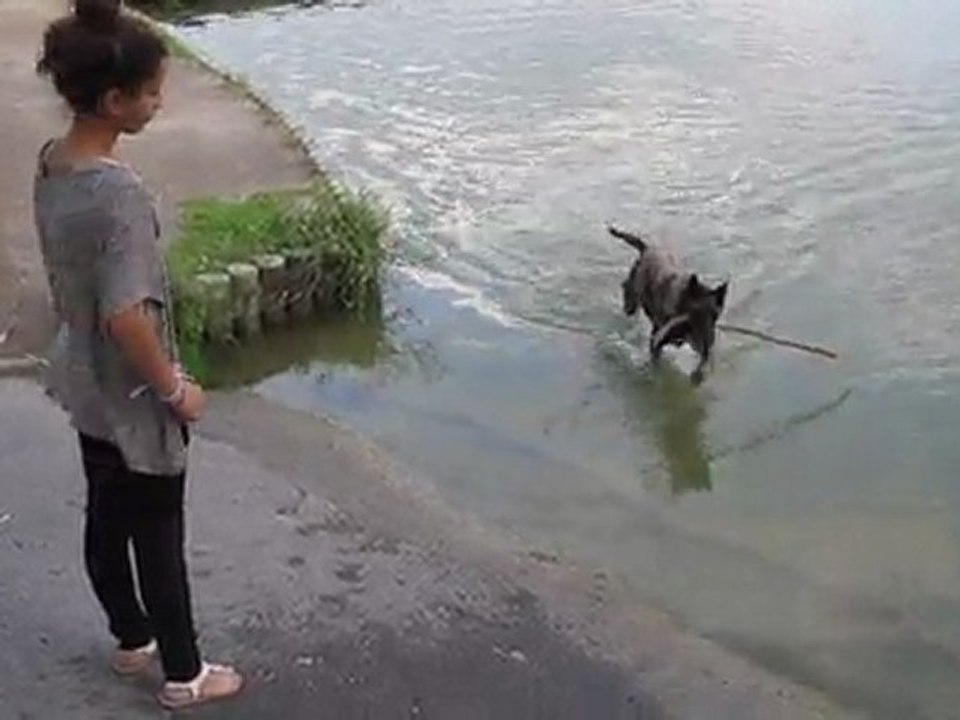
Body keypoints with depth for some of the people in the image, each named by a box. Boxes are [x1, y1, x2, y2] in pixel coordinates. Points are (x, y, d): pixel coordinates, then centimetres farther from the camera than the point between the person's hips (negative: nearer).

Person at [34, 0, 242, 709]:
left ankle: (133, 639, 43)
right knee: (158, 538, 9)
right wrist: (175, 387, -16)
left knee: (106, 520, 23)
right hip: (132, 398, -8)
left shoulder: (51, 164, -3)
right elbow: (126, 316, -30)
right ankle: (183, 674, 27)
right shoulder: (118, 192, -30)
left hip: (85, 383, 8)